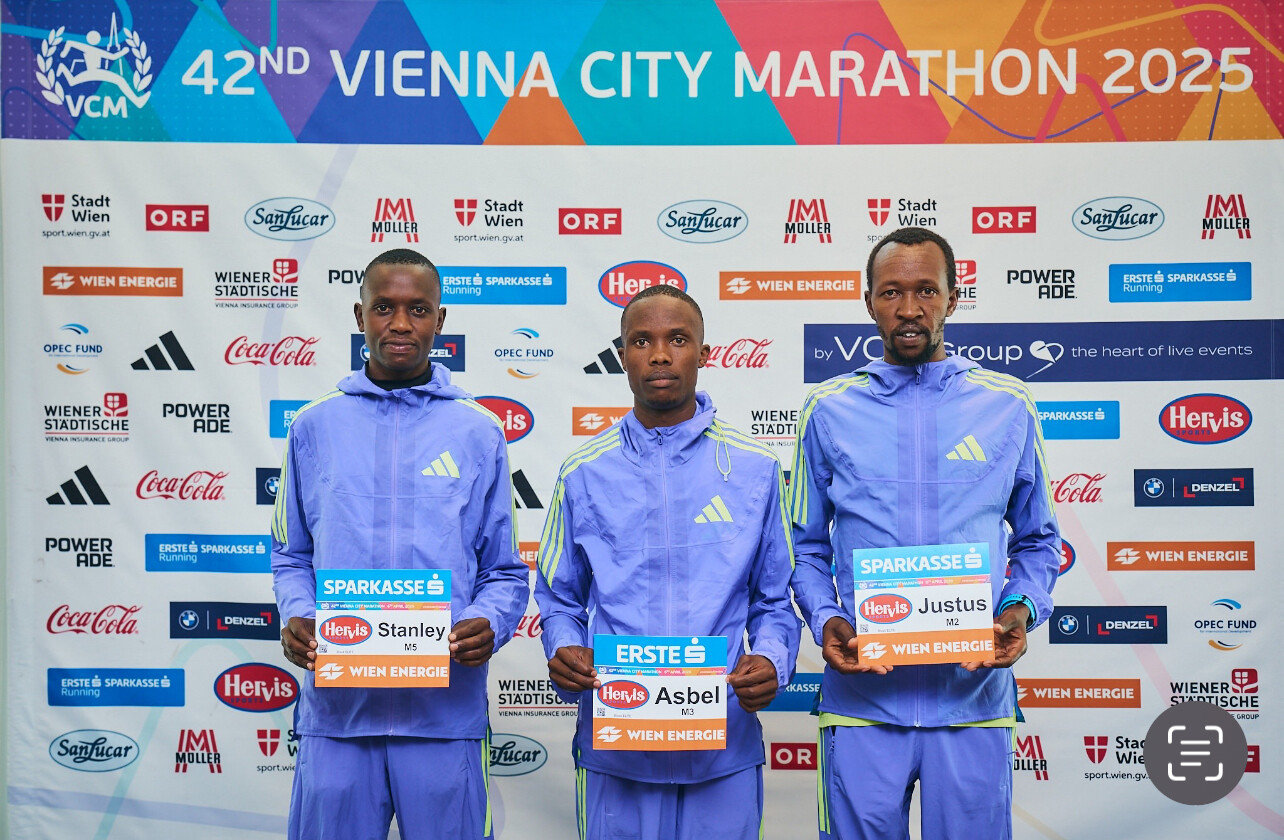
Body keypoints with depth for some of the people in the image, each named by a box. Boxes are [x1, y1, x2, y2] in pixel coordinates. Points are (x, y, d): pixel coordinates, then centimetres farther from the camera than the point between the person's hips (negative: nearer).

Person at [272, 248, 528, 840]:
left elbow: (504, 573, 8)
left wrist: (488, 625, -12)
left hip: (446, 708, -1)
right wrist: (296, 616, -6)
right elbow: (292, 556, 13)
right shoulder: (315, 426, 9)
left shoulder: (479, 433, 5)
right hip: (336, 706, 1)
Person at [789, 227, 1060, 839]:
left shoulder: (1009, 407, 5)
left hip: (974, 696, 0)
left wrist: (1021, 610, -5)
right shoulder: (828, 410, 5)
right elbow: (807, 547, 10)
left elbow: (1037, 540, 13)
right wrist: (826, 621, -8)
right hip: (861, 695, 0)